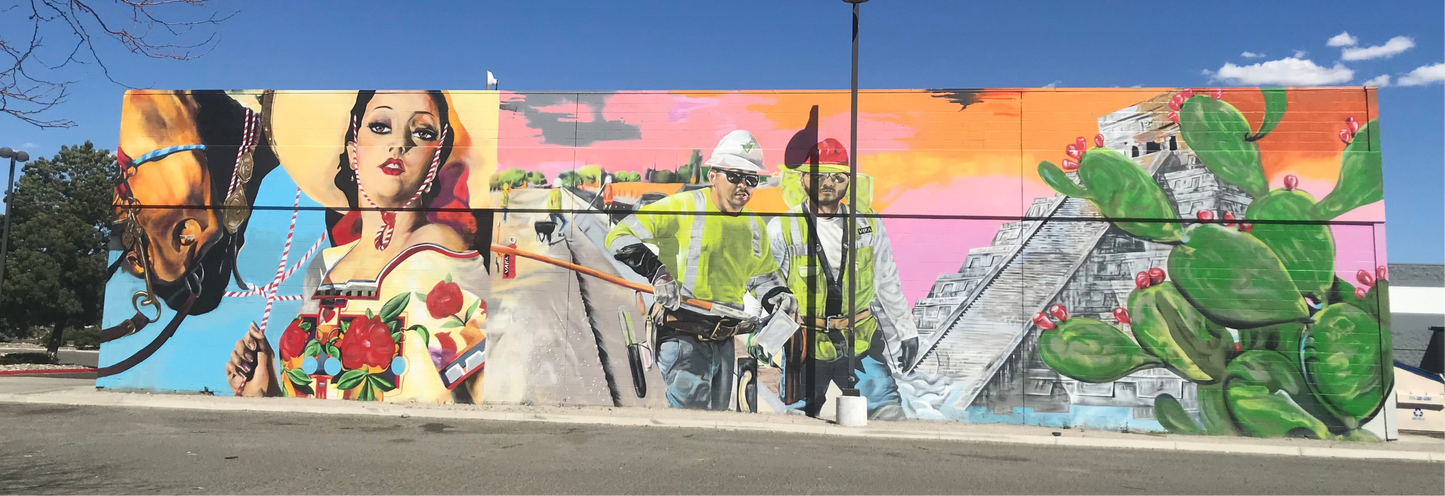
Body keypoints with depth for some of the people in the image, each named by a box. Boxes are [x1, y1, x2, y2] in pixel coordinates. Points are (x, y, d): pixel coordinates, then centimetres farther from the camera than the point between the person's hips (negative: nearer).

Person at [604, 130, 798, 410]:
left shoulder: (755, 226, 12)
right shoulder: (683, 206, -9)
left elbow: (763, 274, 27)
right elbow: (620, 236, -10)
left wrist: (779, 297, 6)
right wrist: (655, 270, -23)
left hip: (724, 342, 7)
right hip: (682, 337, -7)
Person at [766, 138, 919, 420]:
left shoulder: (869, 225, 7)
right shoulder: (781, 229, -3)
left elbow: (887, 283, 15)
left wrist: (906, 331, 16)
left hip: (862, 341, 2)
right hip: (806, 344, -2)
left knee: (890, 414, -2)